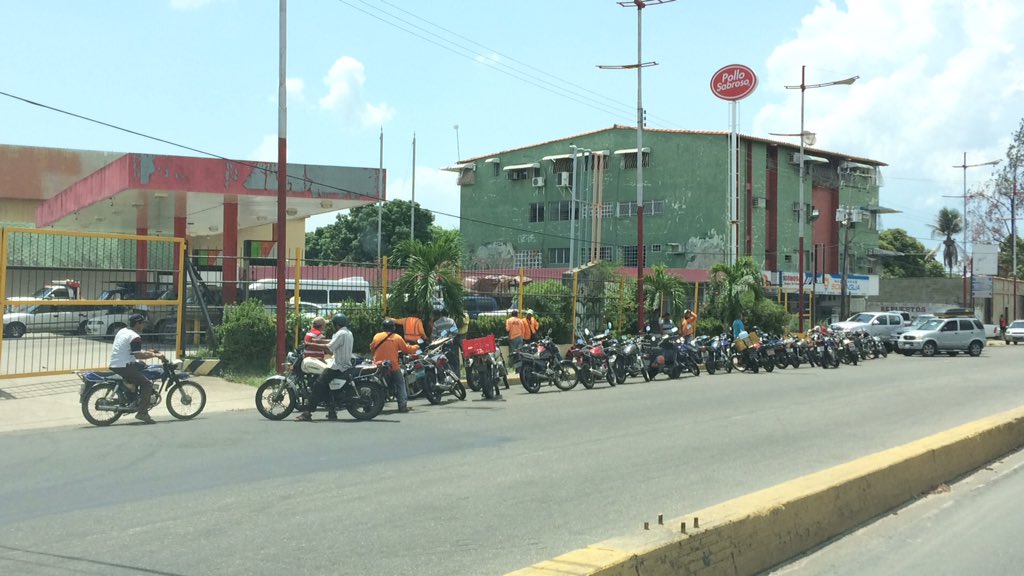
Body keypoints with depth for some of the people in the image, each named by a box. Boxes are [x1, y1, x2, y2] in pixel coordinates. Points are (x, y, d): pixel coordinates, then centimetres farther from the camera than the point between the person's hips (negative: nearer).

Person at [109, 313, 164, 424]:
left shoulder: (122, 331, 15)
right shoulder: (135, 337, -14)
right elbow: (138, 355, -21)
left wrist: (148, 352, 20)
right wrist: (155, 355, -12)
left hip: (114, 365, 9)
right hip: (124, 367, -9)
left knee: (142, 365, 28)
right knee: (147, 384, -7)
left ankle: (131, 382, 9)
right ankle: (142, 413, -13)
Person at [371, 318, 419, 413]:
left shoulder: (376, 336, 2)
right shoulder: (397, 338, -2)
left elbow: (371, 349, 11)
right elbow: (406, 349, 5)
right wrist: (416, 348, 23)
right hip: (393, 366, -2)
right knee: (400, 384, 8)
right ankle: (403, 406, -1)